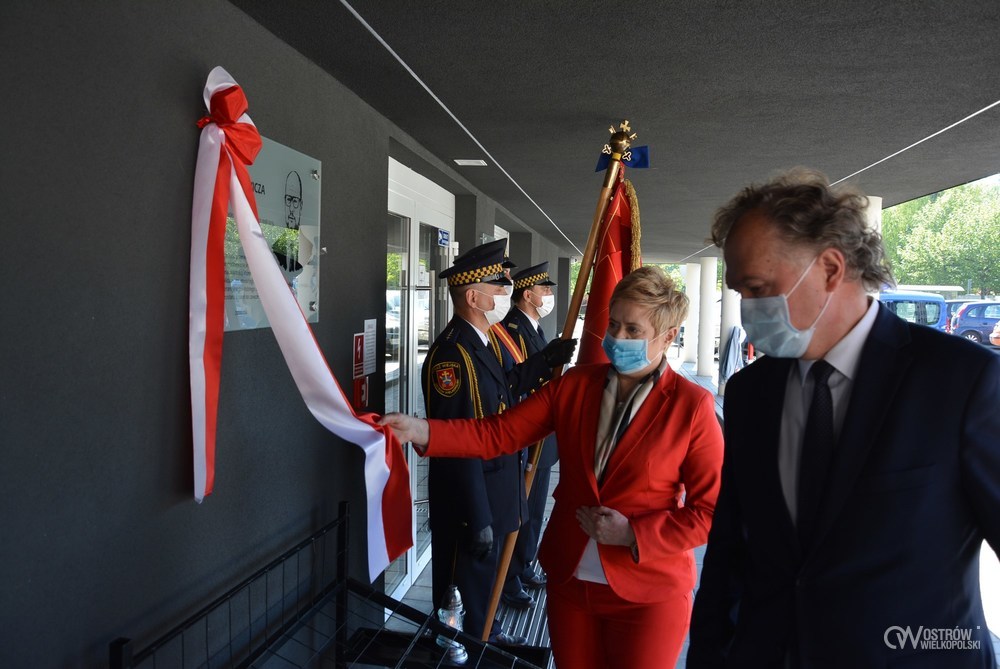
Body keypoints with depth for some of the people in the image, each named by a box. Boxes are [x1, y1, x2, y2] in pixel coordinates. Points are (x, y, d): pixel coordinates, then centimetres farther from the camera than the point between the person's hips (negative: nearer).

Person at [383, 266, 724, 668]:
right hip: (570, 578, 4)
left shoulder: (692, 406, -12)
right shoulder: (574, 385, -2)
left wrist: (634, 534, -19)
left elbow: (712, 510, -10)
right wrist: (421, 431, -20)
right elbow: (497, 434, -7)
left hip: (648, 594, -3)